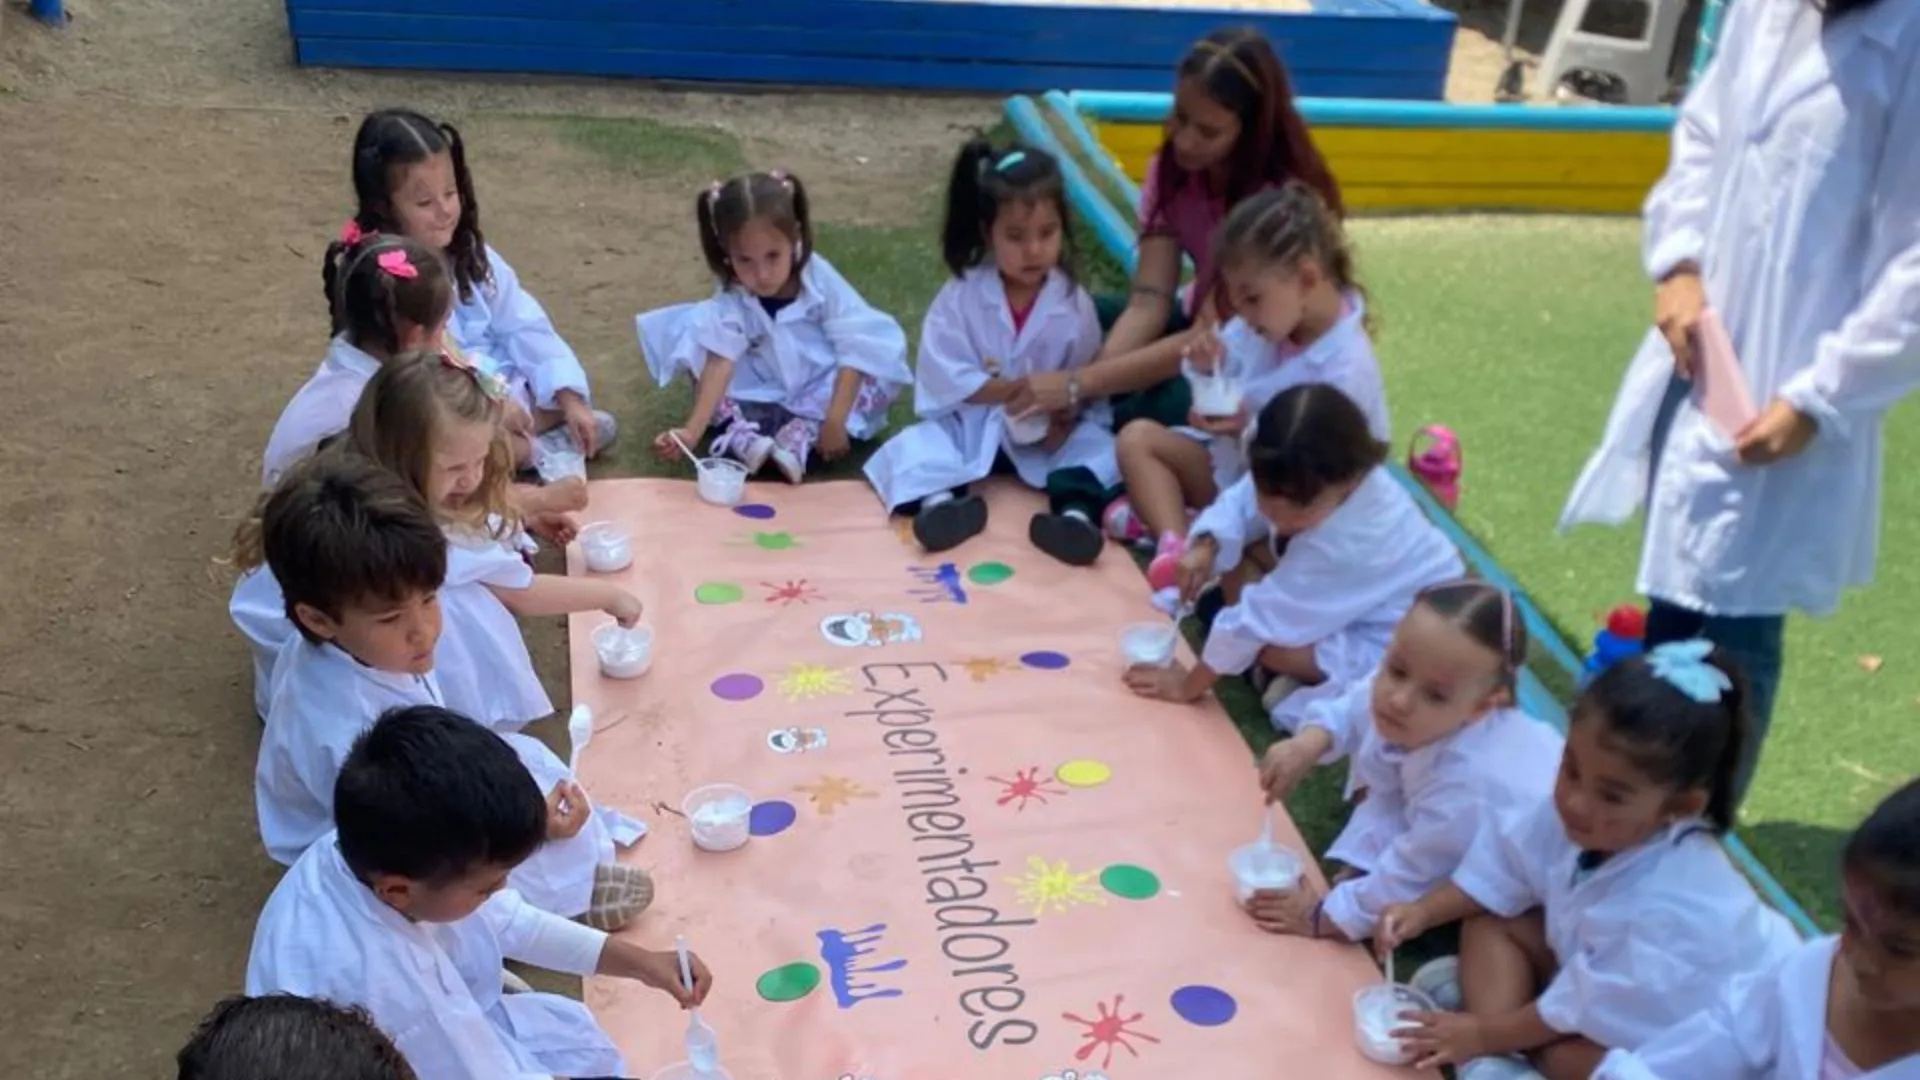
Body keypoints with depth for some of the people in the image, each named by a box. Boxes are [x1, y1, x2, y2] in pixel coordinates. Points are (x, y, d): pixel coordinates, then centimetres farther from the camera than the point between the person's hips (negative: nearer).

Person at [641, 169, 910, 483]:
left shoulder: (819, 278, -23)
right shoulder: (730, 298, -21)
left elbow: (854, 350, -24)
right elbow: (720, 362, -30)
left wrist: (835, 421, -33)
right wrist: (692, 432, -44)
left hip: (820, 389, -1)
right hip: (761, 396, 1)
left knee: (880, 368, -29)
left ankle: (803, 434, -34)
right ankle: (740, 433, -33)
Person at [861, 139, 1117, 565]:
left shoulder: (1074, 304, -6)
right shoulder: (961, 295, -9)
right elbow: (948, 378, -14)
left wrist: (1062, 417, -27)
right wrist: (1021, 388, -23)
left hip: (1050, 433, 0)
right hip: (968, 424, 0)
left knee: (1099, 449, -25)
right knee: (914, 447, -24)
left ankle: (1075, 511, -48)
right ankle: (940, 499, -50)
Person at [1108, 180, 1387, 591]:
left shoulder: (1345, 372, -27)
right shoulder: (1264, 323, -8)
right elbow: (1230, 385, 6)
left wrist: (1249, 433, -30)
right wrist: (1210, 369, -16)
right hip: (1236, 461, 8)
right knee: (1138, 437, -4)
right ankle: (1175, 543, -23)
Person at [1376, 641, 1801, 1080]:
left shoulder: (1673, 905, -39)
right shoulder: (1577, 818, -19)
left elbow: (1590, 1006, -30)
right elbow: (1505, 866, 1)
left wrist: (1484, 1034, -21)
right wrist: (1424, 911, -10)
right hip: (1609, 977, 8)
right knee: (1491, 924, -4)